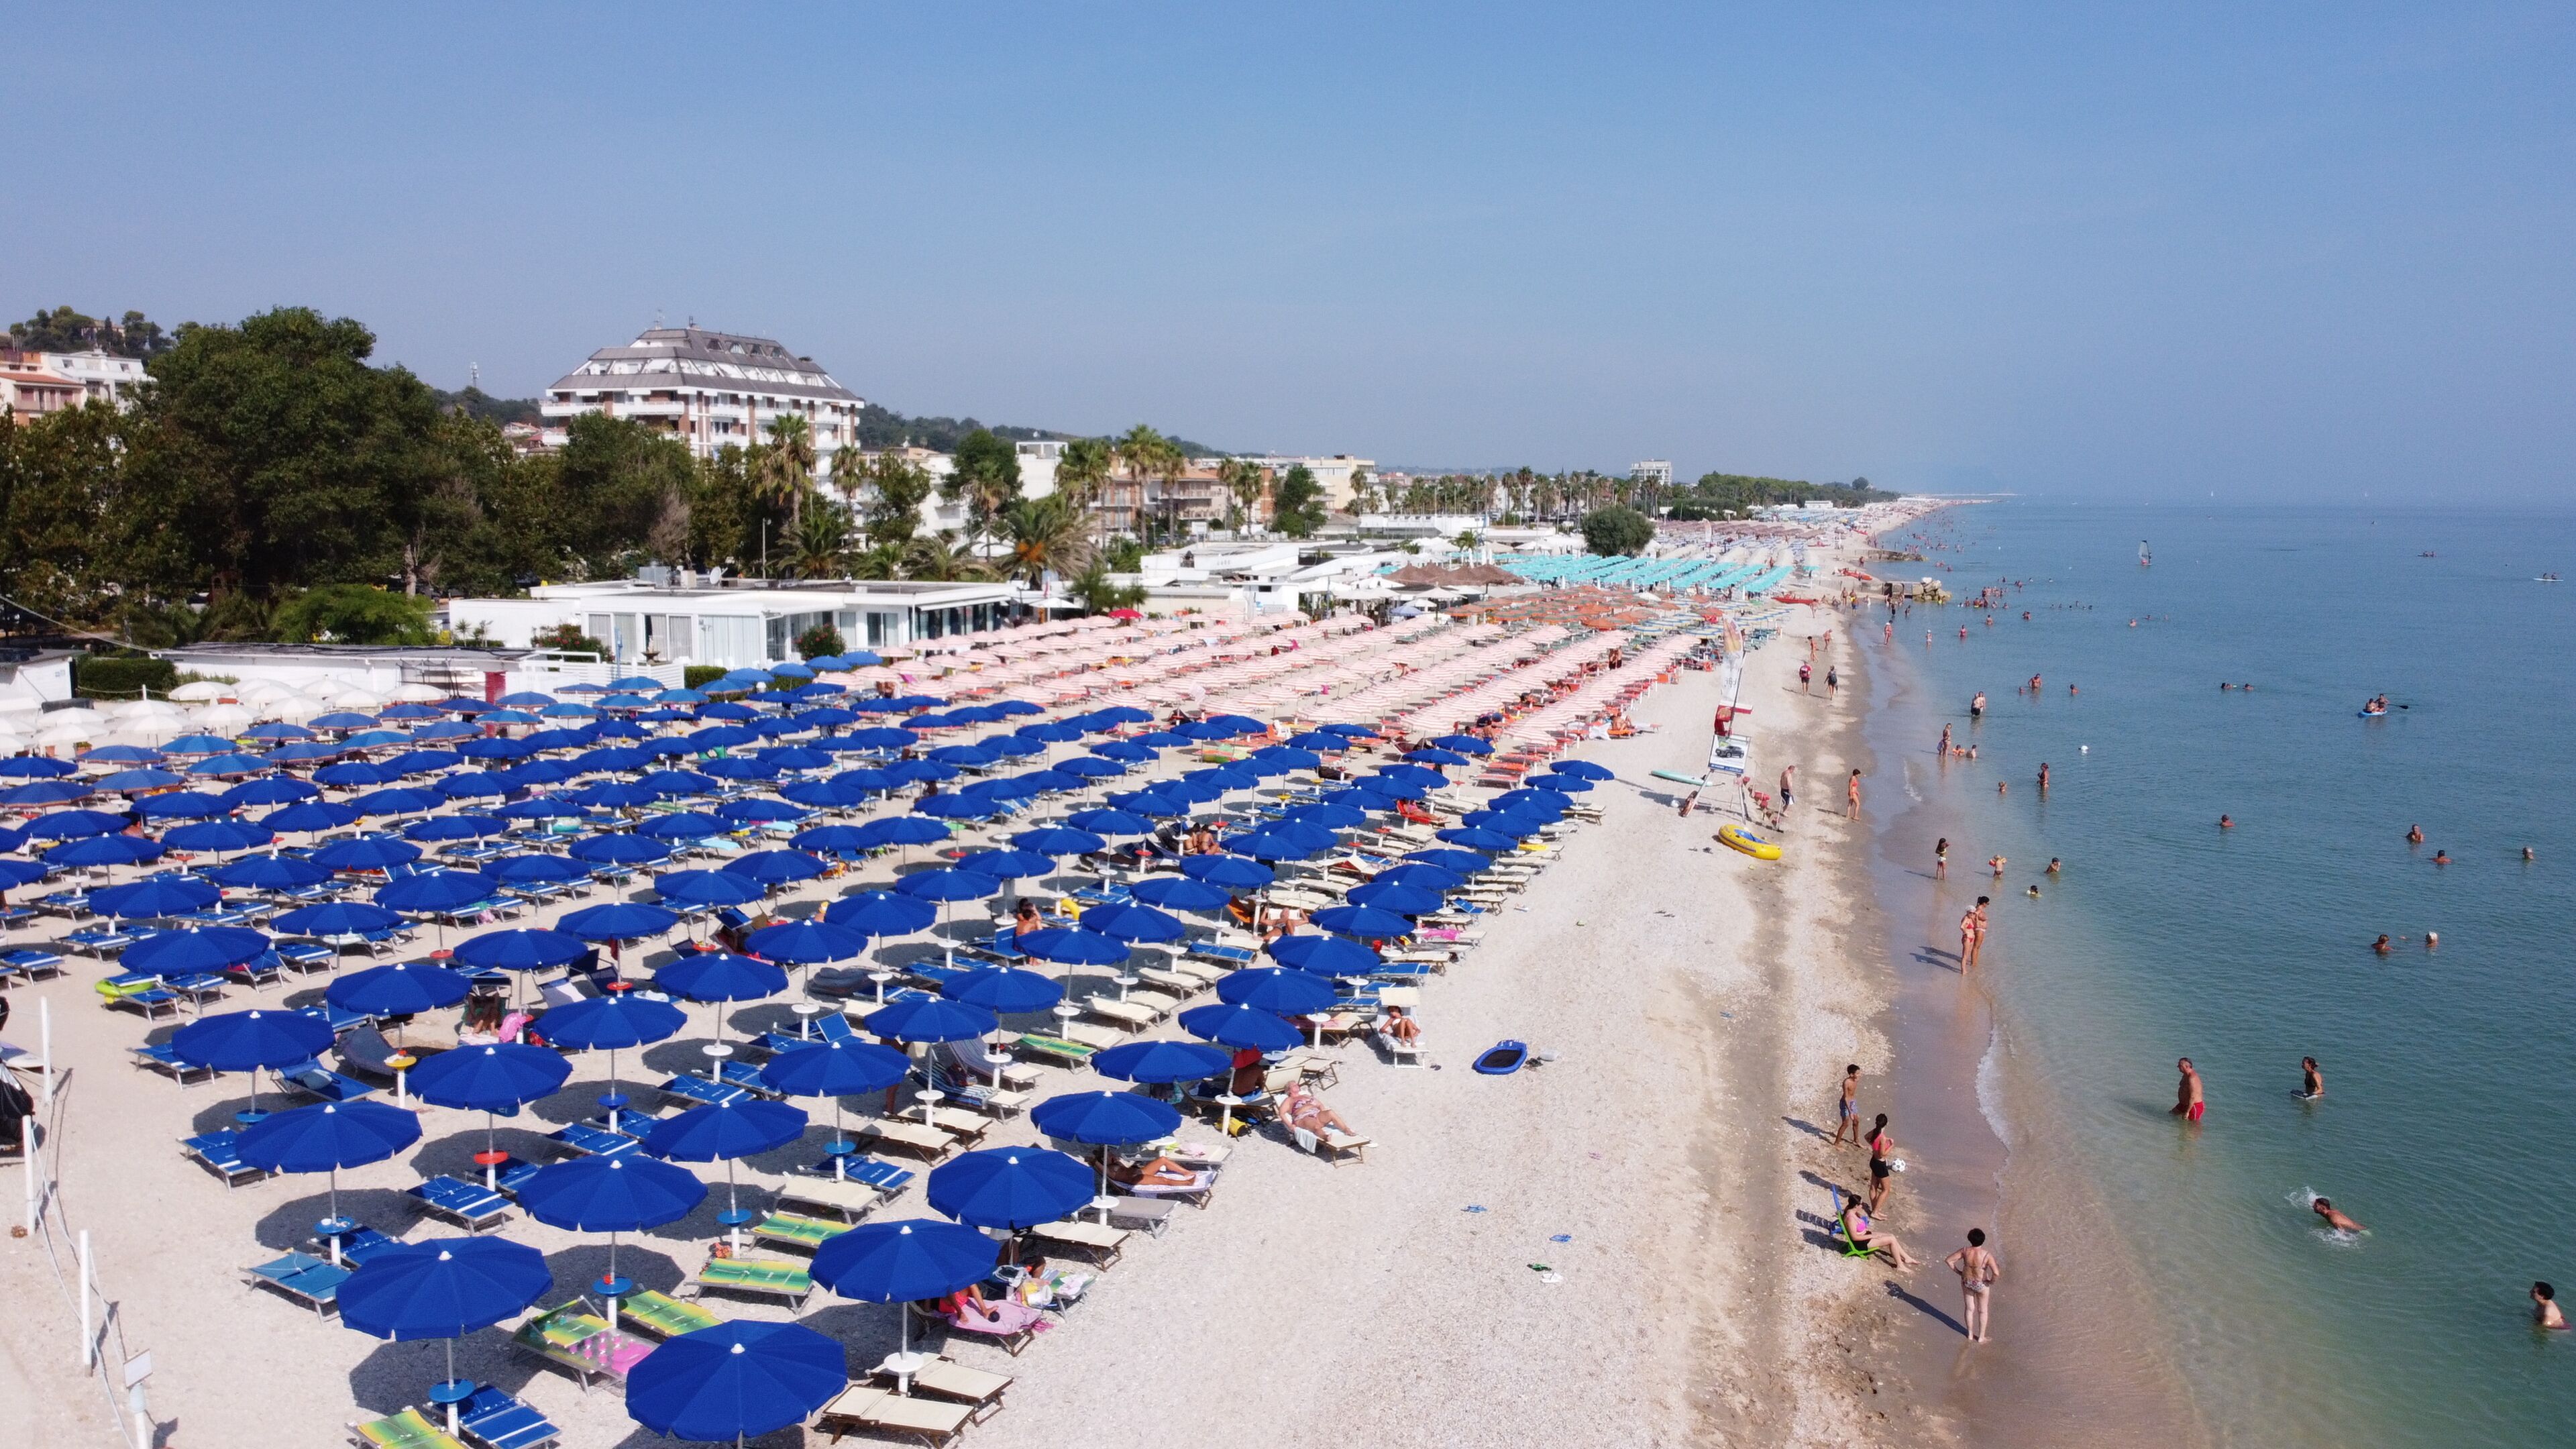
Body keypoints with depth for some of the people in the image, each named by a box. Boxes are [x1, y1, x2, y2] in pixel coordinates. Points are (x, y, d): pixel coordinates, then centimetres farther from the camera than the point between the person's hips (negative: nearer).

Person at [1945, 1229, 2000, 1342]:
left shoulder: (1965, 1251, -19)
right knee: (1982, 1310, 21)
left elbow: (1948, 1260, -14)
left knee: (1969, 1308, 22)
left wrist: (1958, 1272, 0)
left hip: (1966, 1282, 3)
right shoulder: (1987, 1255, -29)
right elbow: (1996, 1273, -35)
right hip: (1981, 1285, -3)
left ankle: (1970, 1335, 37)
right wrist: (1992, 1282, -13)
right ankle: (1981, 1337, 33)